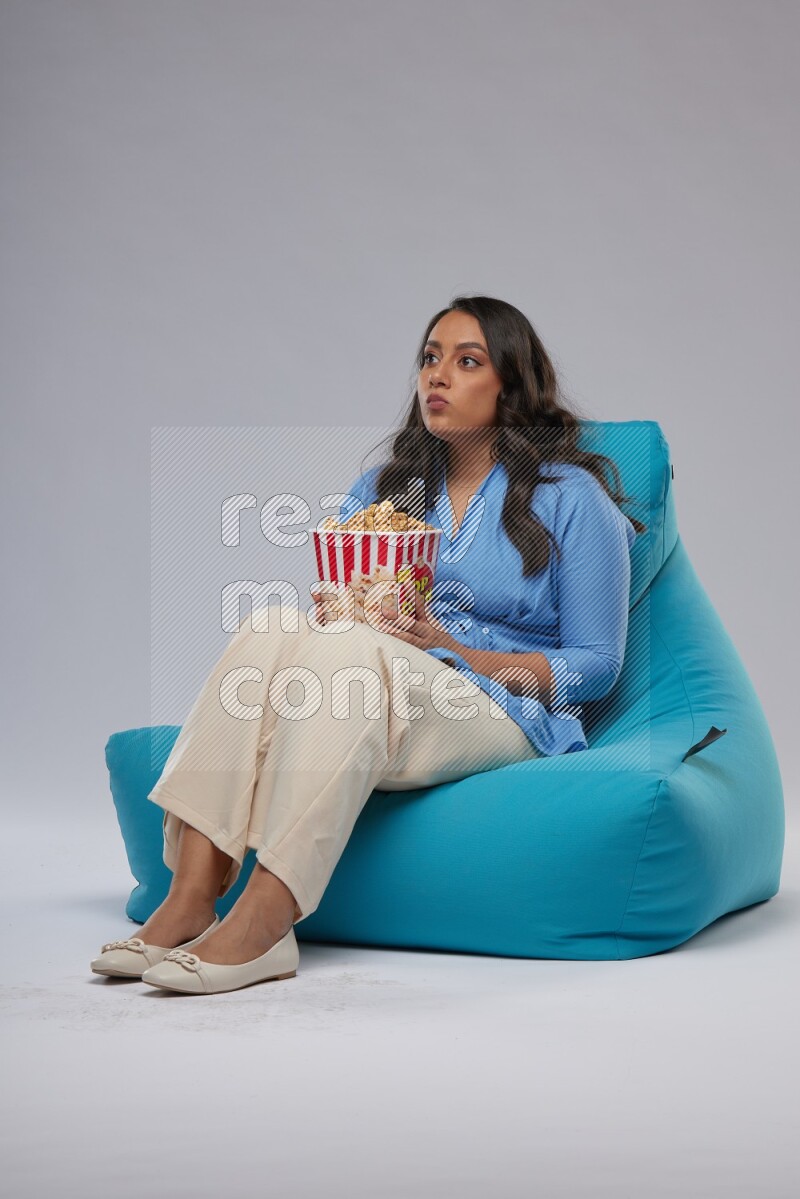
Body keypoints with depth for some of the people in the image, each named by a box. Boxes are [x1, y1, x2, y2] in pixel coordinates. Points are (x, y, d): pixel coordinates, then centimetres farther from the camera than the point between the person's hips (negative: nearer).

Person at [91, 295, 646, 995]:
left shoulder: (571, 497, 4)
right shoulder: (382, 488, 18)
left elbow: (597, 666, 0)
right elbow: (332, 604, 16)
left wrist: (458, 653, -13)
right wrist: (327, 614, -9)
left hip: (508, 721, -4)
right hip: (371, 701, 4)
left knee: (356, 652, -34)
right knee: (272, 629, -26)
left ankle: (263, 921, -42)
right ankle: (192, 897, -35)